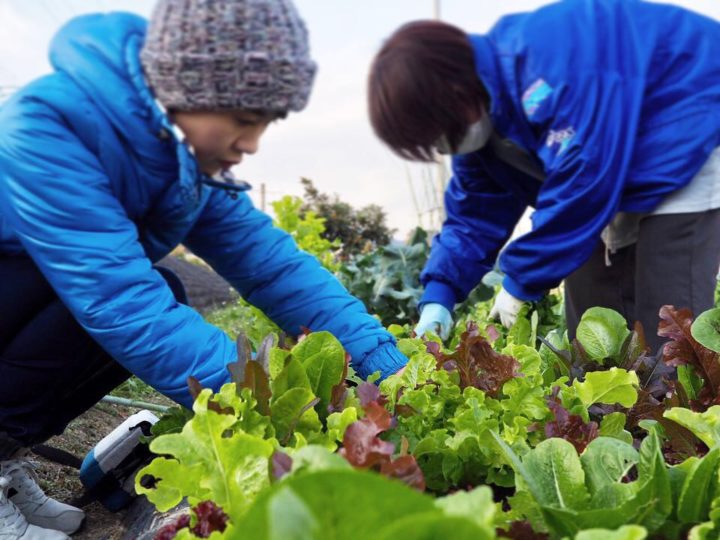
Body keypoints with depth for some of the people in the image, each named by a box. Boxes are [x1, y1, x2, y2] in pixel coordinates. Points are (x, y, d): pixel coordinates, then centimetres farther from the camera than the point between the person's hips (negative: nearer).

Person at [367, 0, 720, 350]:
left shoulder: (547, 62, -33)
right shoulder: (480, 119, -2)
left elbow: (584, 175, -36)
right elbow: (474, 216, 3)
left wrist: (521, 283, -25)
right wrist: (438, 296, -9)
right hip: (620, 173, 9)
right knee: (592, 313, 7)